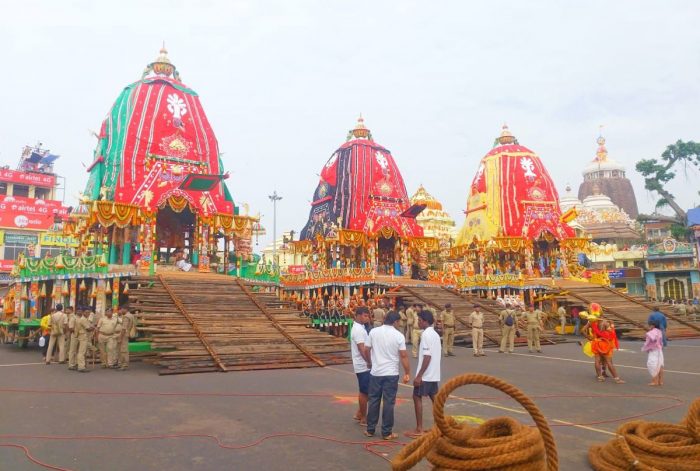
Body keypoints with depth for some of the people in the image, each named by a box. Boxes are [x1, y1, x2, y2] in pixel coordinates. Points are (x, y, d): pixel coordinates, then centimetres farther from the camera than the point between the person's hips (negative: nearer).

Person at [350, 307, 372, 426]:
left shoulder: (358, 328, 12)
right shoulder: (358, 330, -20)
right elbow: (362, 349, -24)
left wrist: (368, 362, 12)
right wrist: (369, 362, -16)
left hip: (363, 365, 10)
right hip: (363, 365, -10)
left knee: (364, 391, 18)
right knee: (364, 392, 0)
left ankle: (359, 414, 27)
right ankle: (364, 418, 11)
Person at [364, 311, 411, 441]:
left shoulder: (374, 332, -1)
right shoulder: (398, 335, -8)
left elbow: (367, 350, 5)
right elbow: (403, 356, -8)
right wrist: (407, 373, 1)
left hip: (375, 372, 3)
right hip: (391, 374, -2)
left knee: (373, 401, 12)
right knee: (389, 403, 4)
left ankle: (370, 430, 20)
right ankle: (387, 433, 9)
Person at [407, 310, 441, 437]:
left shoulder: (426, 335, -18)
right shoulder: (435, 334, 11)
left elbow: (427, 357, -23)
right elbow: (439, 352, 19)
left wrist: (419, 375, -21)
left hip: (425, 374, -9)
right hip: (434, 374, 9)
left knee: (417, 398, 0)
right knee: (434, 398, 13)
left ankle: (419, 429, 3)